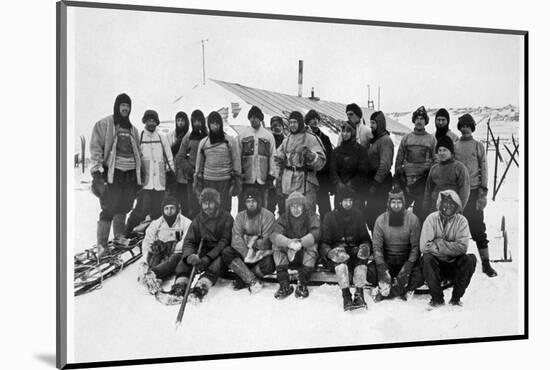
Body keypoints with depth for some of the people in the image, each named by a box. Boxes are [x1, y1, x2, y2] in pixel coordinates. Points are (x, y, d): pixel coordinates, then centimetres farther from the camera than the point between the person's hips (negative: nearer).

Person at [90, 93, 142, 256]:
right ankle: (101, 246, -10)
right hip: (112, 172, -6)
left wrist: (139, 175, 19)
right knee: (109, 210, -11)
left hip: (130, 173, 6)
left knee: (123, 209, 10)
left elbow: (138, 152, 24)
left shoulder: (132, 129, 20)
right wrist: (96, 171, -13)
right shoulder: (104, 124, 1)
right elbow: (96, 148, -5)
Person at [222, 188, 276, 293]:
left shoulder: (268, 216, -7)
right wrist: (246, 254, -24)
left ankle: (243, 279, -10)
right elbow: (236, 239, -11)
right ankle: (252, 280, -28)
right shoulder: (240, 216, 3)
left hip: (262, 252, -3)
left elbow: (267, 242, -13)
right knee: (226, 253, -24)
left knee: (269, 265, -35)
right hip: (243, 251, 3)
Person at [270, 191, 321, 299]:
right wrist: (289, 243, -42)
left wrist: (300, 243, -45)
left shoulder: (312, 217, -5)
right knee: (277, 246, -24)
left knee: (312, 245, -31)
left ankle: (302, 284, -26)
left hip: (306, 257, -2)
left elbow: (316, 233, -26)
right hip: (289, 257, 2)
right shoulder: (283, 218, -2)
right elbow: (274, 235, -21)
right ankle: (284, 285, -25)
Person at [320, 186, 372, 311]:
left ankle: (359, 294, -35)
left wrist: (365, 246, -15)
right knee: (340, 254, -36)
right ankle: (346, 295, -40)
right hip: (337, 248, -2)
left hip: (354, 249, 2)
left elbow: (365, 238, 10)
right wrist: (329, 252, -27)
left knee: (361, 255, -32)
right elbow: (324, 242, -3)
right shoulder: (330, 217, 1)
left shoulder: (357, 215, 9)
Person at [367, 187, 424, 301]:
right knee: (370, 272, -26)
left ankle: (386, 292, -15)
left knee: (419, 276, -30)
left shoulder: (412, 219, -8)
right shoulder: (381, 220, -4)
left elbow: (415, 246, -8)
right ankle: (404, 290, -12)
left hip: (407, 260, -1)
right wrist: (382, 268, -20)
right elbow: (377, 246, -6)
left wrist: (408, 266, -21)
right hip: (386, 260, 1)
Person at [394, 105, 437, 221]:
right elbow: (399, 158, 12)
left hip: (423, 180, -2)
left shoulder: (431, 139, 6)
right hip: (407, 179, 2)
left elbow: (436, 160, 5)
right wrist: (398, 175, 6)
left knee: (420, 210, -2)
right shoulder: (406, 138, 11)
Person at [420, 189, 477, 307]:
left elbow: (462, 247, -19)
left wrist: (438, 244, -20)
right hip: (435, 263, -1)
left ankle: (456, 297, -12)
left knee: (470, 259, -26)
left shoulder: (461, 221, -5)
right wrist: (451, 248, -17)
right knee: (427, 258, -31)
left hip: (454, 264, 1)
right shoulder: (432, 218, -7)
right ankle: (437, 297, -16)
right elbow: (424, 246, -19)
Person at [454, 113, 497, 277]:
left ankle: (486, 263, 0)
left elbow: (483, 169, 2)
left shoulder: (478, 146, 5)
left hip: (474, 191, -2)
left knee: (478, 227, -5)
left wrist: (483, 192, -7)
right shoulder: (454, 146, 10)